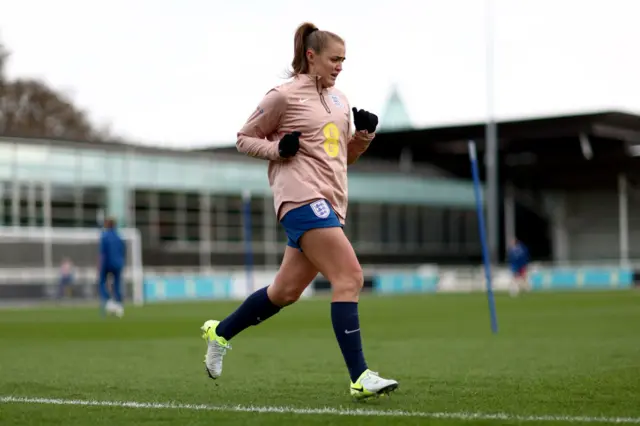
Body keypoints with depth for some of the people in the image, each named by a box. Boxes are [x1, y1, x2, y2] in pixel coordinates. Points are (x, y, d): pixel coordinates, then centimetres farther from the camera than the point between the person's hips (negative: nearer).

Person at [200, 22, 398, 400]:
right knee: (350, 278, -20)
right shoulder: (284, 96, -3)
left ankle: (220, 333, 31)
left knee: (286, 291, 11)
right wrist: (277, 149, -13)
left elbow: (346, 155, 26)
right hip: (302, 198, -8)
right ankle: (360, 378, -22)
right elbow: (245, 139, 5)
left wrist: (364, 135, 6)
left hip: (330, 204, 8)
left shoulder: (339, 100, 18)